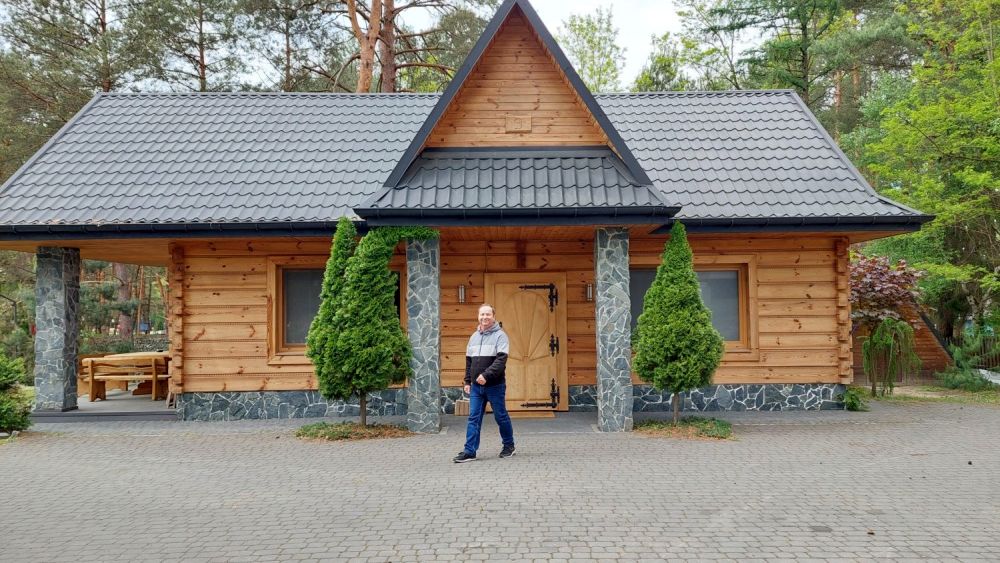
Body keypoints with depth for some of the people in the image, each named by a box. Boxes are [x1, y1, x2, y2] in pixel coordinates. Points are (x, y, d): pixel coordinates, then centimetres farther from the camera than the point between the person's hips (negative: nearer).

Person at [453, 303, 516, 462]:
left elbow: (501, 360, -18)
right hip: (476, 386, 5)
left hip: (495, 385, -5)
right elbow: (469, 361, 17)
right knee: (473, 418, 2)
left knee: (501, 417, 8)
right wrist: (467, 381, 12)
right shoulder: (474, 337, 12)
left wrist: (486, 375, -27)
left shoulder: (500, 335, -7)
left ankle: (509, 446, 25)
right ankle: (470, 451, 3)